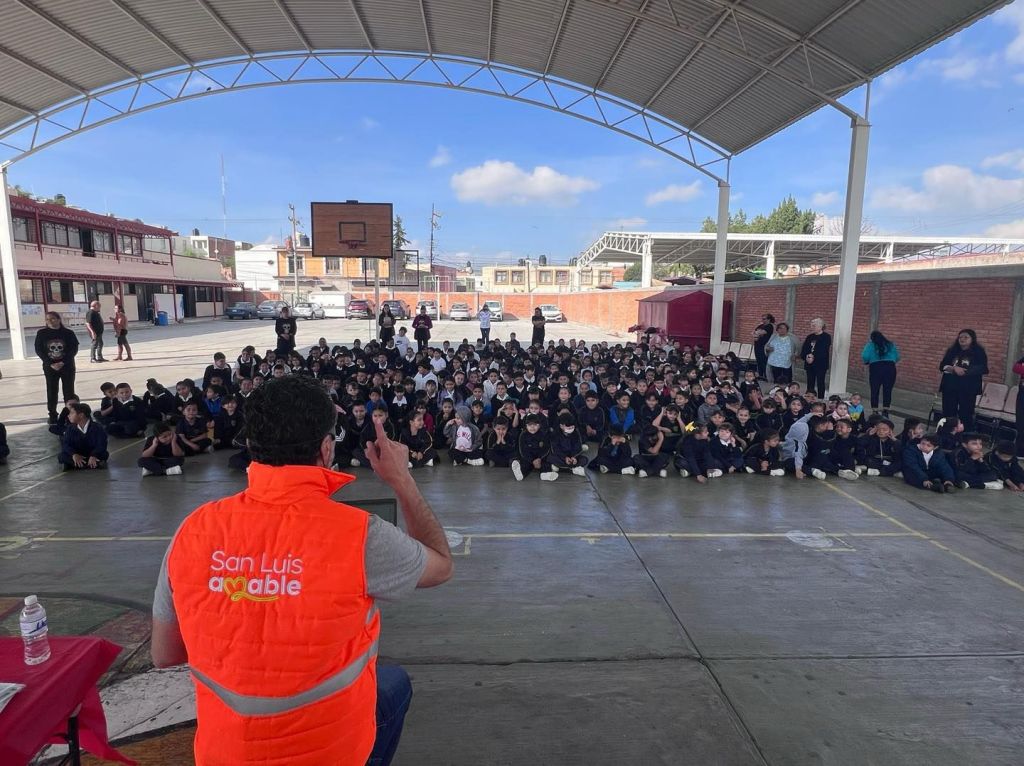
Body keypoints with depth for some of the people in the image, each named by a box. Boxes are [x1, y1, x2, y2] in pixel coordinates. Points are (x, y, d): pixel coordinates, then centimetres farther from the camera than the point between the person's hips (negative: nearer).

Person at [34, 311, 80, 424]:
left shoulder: (68, 333, -5)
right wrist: (50, 364, -13)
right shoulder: (41, 333, -2)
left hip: (67, 366, -1)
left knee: (69, 391, 3)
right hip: (50, 367, 1)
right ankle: (52, 415, 16)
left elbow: (74, 349, -6)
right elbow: (39, 350, -2)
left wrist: (63, 362, -17)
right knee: (51, 392, 6)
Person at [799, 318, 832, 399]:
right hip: (809, 365, 5)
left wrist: (814, 357, -19)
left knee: (820, 384, -1)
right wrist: (806, 357, -12)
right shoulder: (809, 337, 13)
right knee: (810, 384, 8)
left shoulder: (826, 337, -5)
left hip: (821, 365, -5)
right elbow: (803, 350, 6)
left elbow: (823, 352, -16)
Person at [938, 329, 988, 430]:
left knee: (966, 415, 2)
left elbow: (983, 369, -8)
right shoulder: (952, 351, 7)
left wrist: (964, 371, -17)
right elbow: (942, 366, 1)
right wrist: (954, 368, -18)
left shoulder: (978, 352, -1)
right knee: (948, 414, 7)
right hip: (950, 388, 3)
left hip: (968, 389, -3)